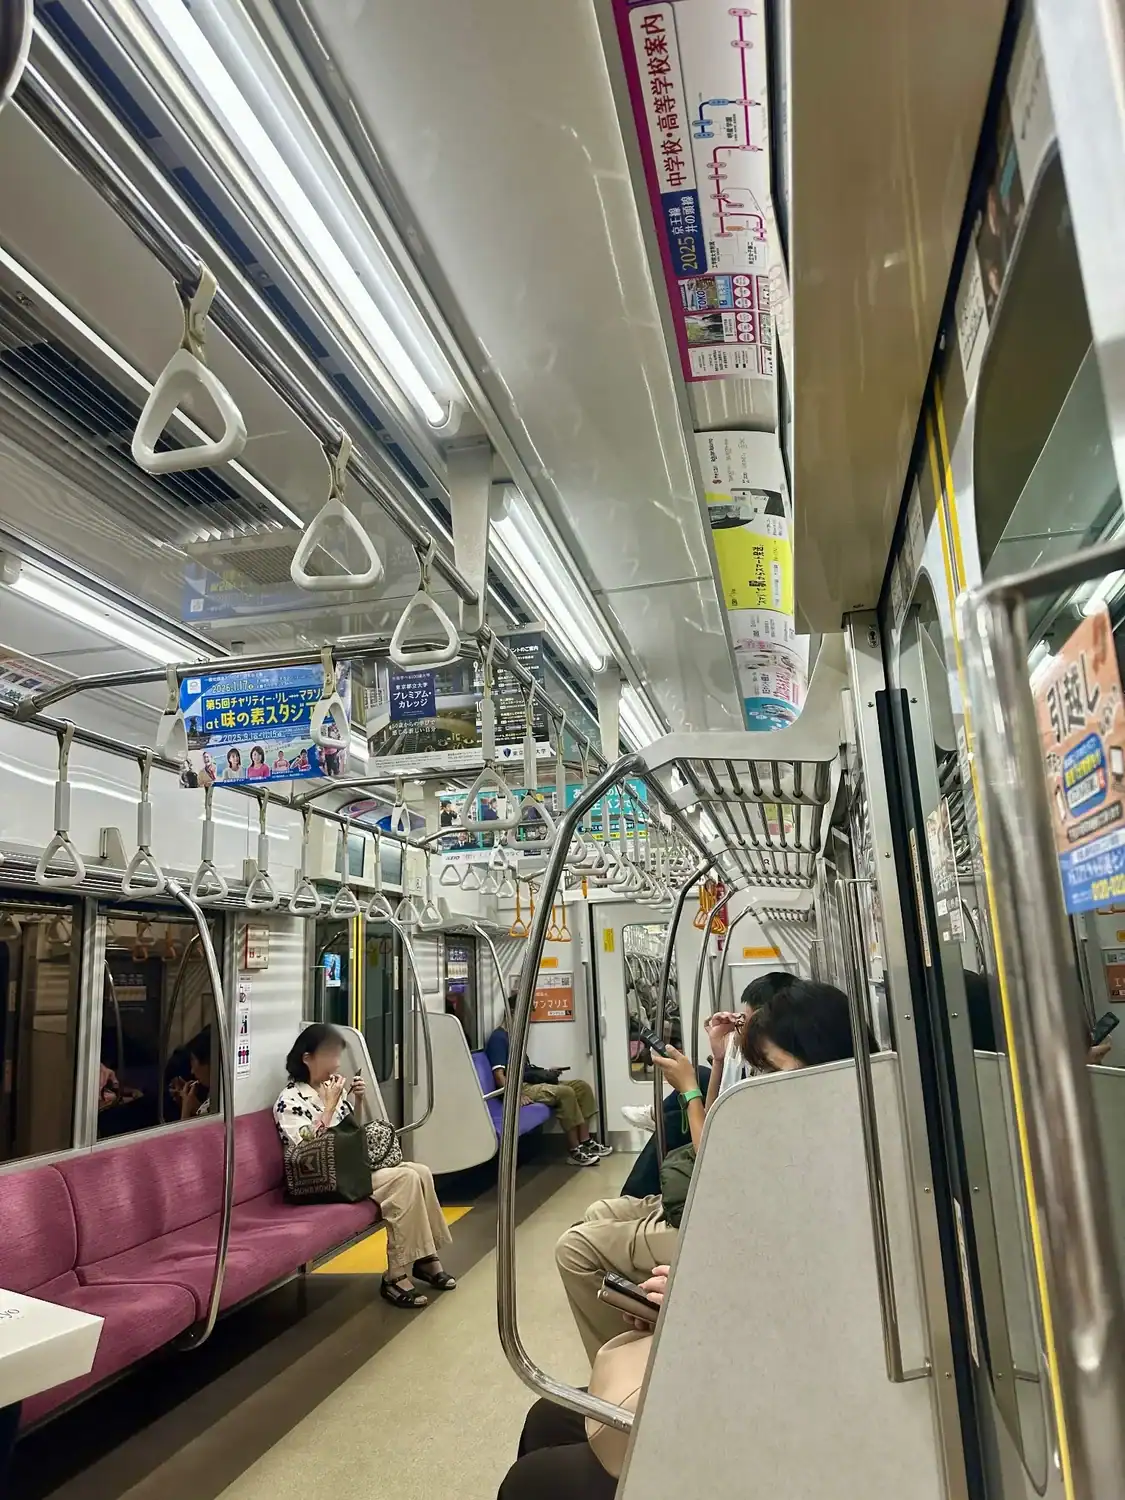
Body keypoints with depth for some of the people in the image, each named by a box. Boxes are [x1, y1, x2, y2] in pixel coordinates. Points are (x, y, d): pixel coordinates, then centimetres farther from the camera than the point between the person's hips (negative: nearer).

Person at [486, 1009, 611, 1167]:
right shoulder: (499, 1038, -10)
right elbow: (499, 1074, -21)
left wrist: (546, 1071, 17)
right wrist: (516, 1095, -31)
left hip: (530, 1082, 10)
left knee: (581, 1085, -1)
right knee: (565, 1092, -29)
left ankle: (585, 1142, -3)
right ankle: (574, 1151, -21)